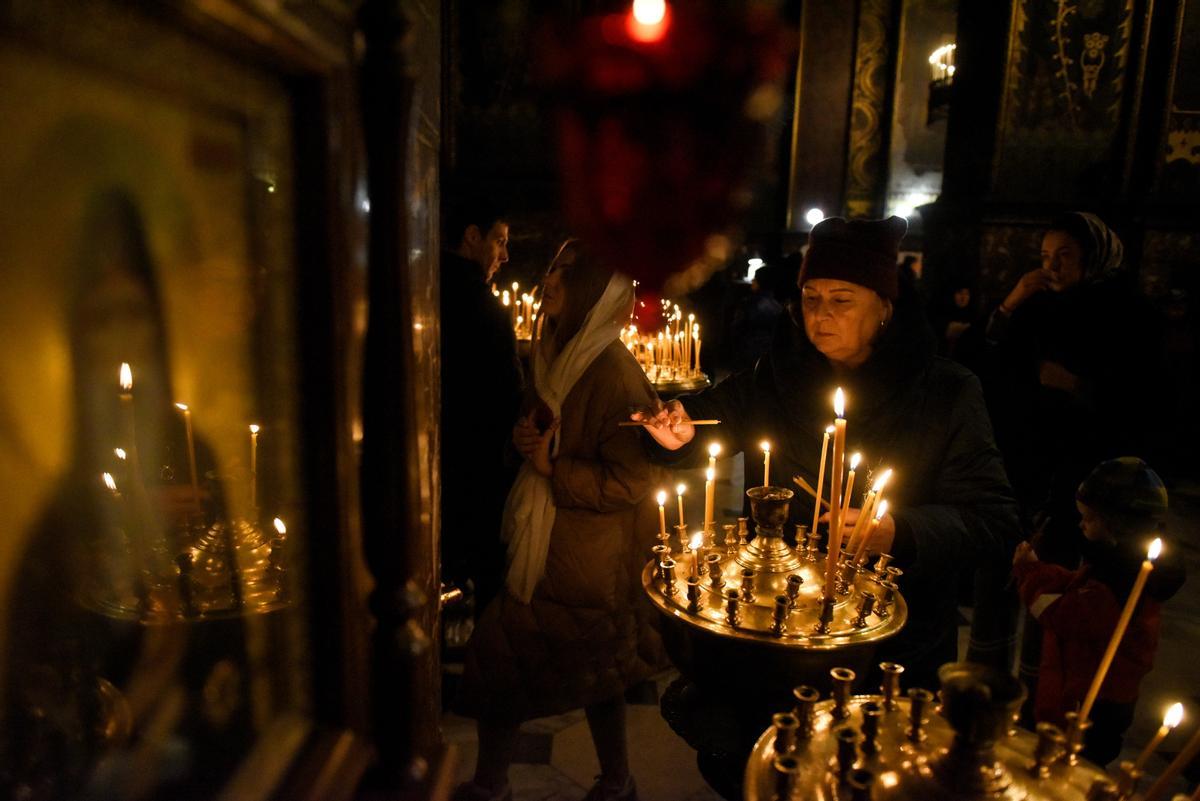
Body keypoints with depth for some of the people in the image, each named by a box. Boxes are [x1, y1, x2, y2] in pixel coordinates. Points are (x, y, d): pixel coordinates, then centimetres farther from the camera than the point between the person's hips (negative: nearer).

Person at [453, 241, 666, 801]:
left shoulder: (614, 373, -22)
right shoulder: (557, 356, 6)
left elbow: (632, 481, -23)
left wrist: (553, 467, -20)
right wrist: (525, 436, -1)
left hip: (587, 561, -8)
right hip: (546, 547, 8)